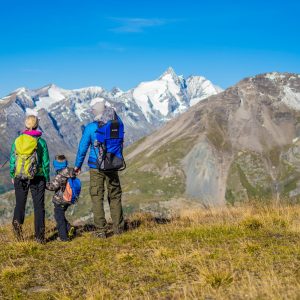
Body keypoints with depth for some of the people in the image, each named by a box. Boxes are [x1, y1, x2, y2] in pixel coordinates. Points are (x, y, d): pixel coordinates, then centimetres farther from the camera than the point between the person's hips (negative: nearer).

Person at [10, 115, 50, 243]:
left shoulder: (17, 140, 0)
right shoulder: (41, 142, -4)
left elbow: (12, 160, 4)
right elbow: (46, 163, -2)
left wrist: (12, 176, 16)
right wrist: (47, 179, 8)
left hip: (20, 177, 1)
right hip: (38, 178, -1)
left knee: (20, 203, 13)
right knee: (39, 206, 5)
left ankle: (17, 221, -17)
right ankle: (40, 236, 3)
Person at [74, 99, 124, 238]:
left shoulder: (90, 128, -11)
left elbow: (83, 148, -3)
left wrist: (77, 165, 10)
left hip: (96, 167, -3)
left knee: (97, 198, 3)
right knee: (115, 196, 14)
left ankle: (101, 230, 2)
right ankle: (118, 227, 19)